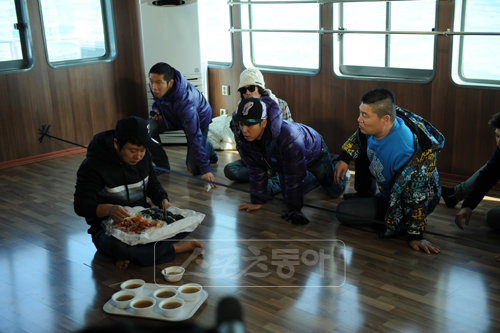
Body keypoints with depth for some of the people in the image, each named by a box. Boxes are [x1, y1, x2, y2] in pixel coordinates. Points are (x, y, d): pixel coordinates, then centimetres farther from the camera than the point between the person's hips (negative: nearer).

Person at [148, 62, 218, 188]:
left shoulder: (184, 102, -45)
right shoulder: (156, 86, -25)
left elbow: (195, 136, -41)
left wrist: (205, 170, -41)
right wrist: (156, 108, -13)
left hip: (199, 119, -5)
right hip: (172, 116, 6)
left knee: (194, 169, -8)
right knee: (150, 128, -26)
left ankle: (208, 147, 24)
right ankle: (162, 167, -8)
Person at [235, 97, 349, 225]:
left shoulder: (288, 138, -50)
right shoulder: (243, 139, -31)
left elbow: (294, 178, -41)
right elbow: (256, 171, -18)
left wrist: (294, 210, -37)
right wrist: (257, 201, -16)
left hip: (312, 151, -5)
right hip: (282, 161, 5)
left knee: (335, 191, 9)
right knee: (287, 195, 19)